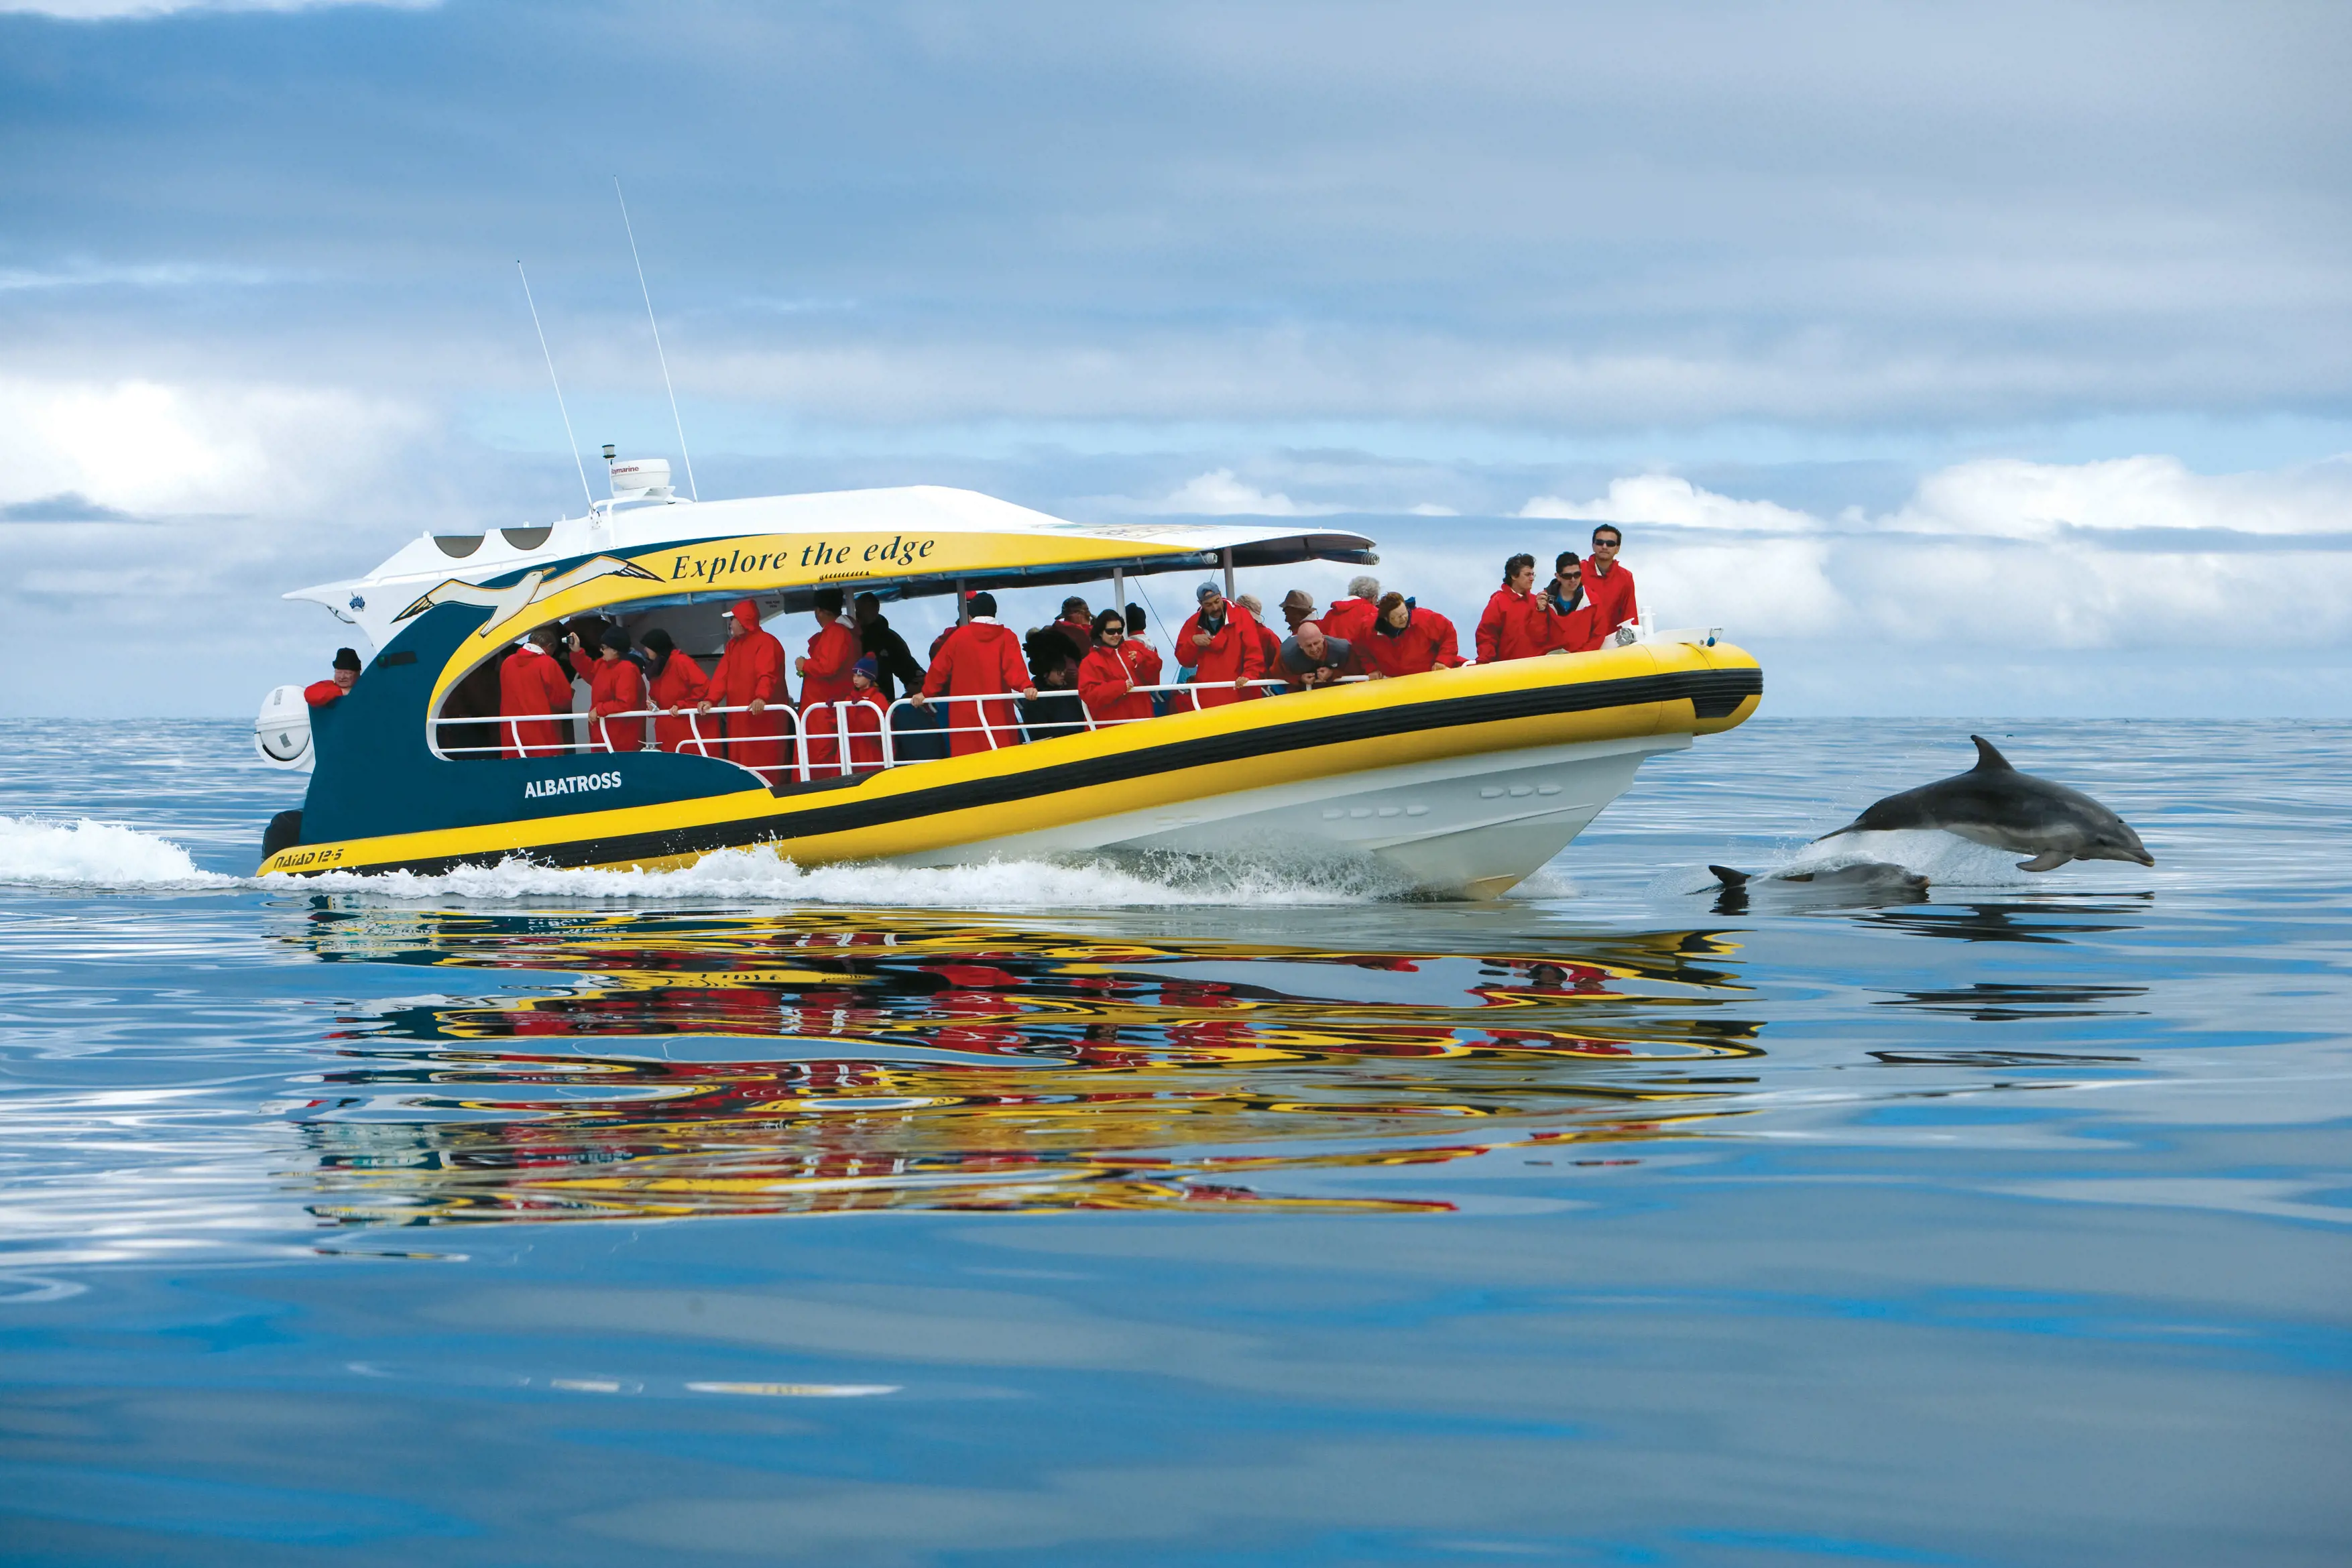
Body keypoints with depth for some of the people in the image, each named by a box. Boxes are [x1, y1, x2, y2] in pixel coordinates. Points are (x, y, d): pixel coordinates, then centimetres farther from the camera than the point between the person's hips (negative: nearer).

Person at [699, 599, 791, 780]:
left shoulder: (765, 642, -10)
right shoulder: (732, 645, 16)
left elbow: (767, 675, -24)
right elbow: (722, 676, 8)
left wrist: (761, 698, -41)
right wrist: (710, 700, -7)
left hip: (763, 716, -8)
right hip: (739, 717, 8)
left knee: (764, 765, -9)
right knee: (740, 763, 6)